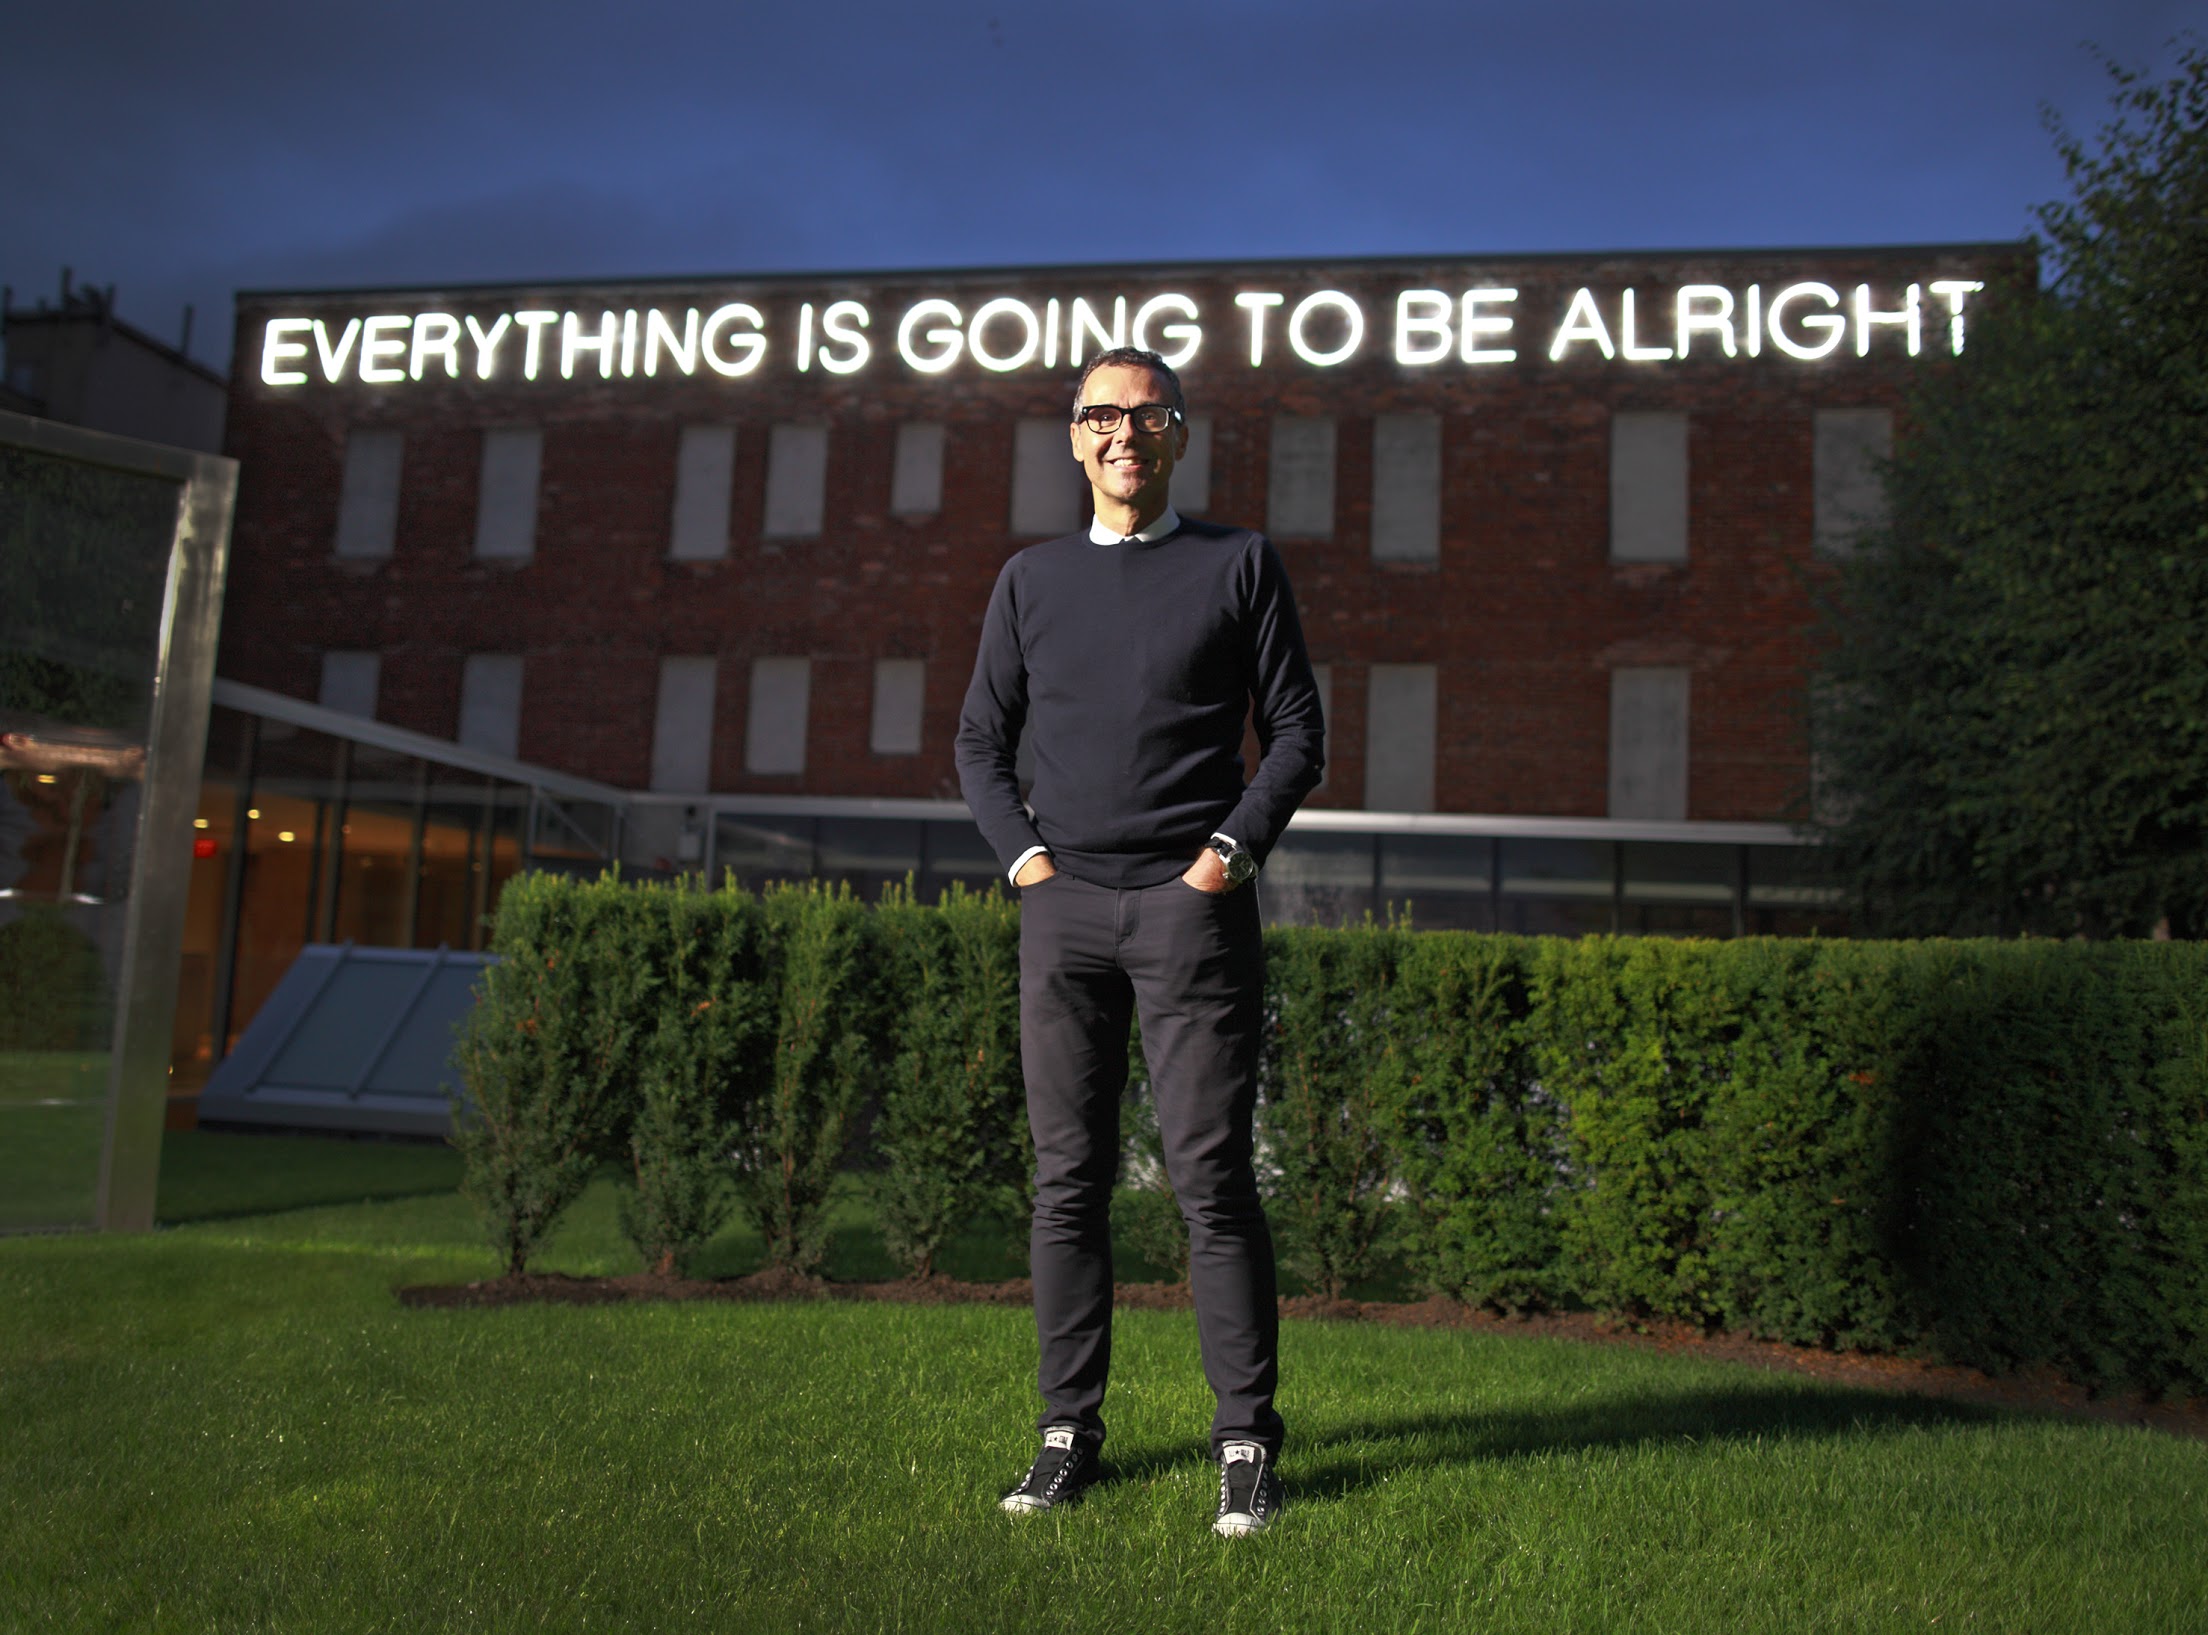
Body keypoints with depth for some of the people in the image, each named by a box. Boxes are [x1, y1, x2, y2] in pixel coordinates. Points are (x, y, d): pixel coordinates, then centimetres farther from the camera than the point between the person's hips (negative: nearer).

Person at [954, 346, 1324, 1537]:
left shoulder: (1239, 565, 9)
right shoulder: (1032, 578, 16)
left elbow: (1295, 732, 6)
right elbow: (981, 738, 16)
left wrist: (1233, 847, -7)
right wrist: (1020, 852, 2)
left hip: (1190, 903, -3)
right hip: (1062, 906, 3)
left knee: (1212, 1179, -4)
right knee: (1068, 1181, 5)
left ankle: (1246, 1441, 7)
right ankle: (1068, 1432, 15)